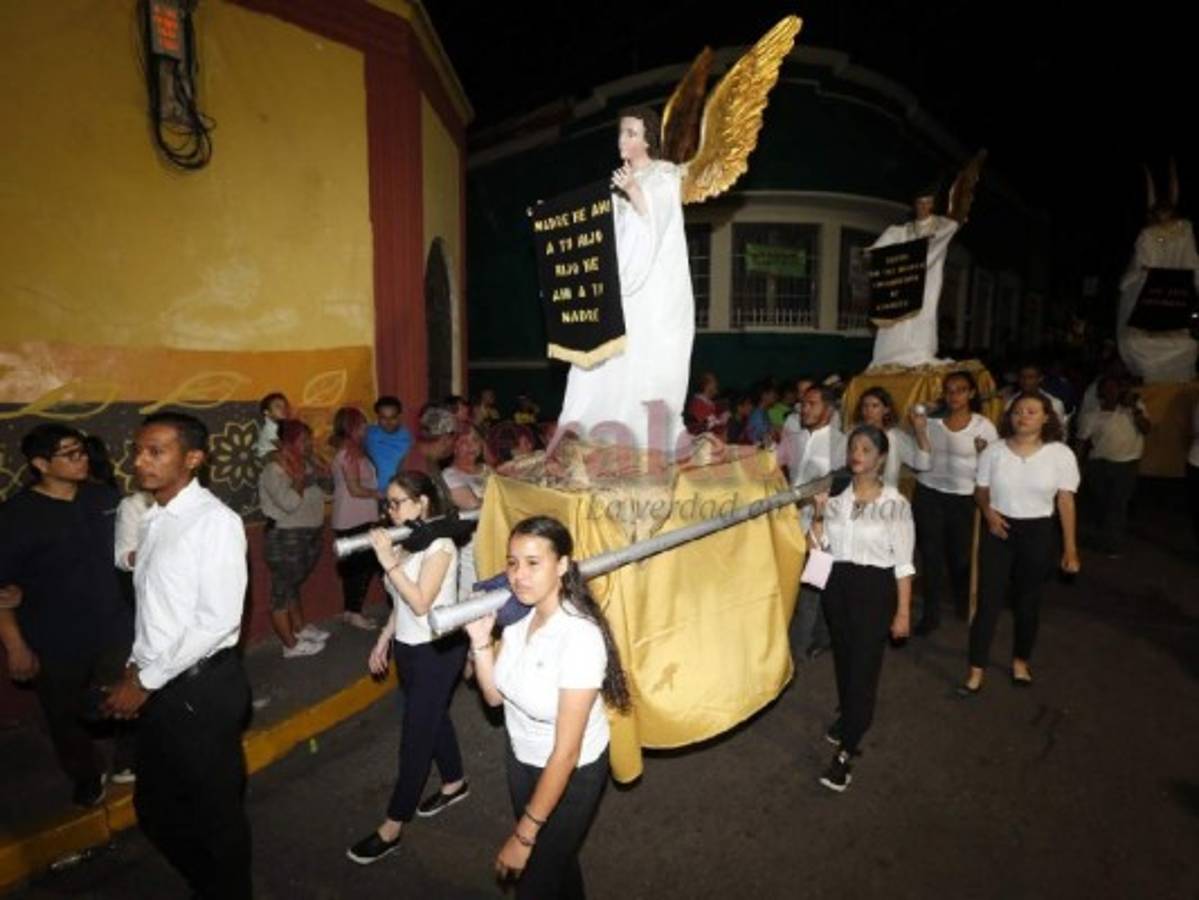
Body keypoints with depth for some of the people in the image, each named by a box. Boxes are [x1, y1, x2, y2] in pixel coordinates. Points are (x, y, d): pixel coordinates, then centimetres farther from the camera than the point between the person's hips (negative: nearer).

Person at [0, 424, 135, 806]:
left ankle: (129, 761, 42)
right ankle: (87, 775, 44)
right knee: (68, 717, 18)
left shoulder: (104, 497, -3)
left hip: (116, 628, 3)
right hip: (55, 643, -3)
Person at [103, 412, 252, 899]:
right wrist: (135, 667, 6)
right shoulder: (153, 520, 6)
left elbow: (219, 621, -21)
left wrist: (146, 680, -16)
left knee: (216, 810, 11)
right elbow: (152, 608, 15)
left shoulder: (216, 521, -18)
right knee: (155, 808, 22)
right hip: (157, 686, 8)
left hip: (201, 687, -8)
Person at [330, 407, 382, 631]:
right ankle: (354, 612, 3)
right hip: (356, 520, -9)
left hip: (354, 518, 9)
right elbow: (355, 489, -18)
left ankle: (351, 610, 23)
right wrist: (380, 494, -7)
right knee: (363, 564, -4)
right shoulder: (350, 452, -15)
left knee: (354, 565, 14)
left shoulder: (349, 450, 14)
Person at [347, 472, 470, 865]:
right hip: (408, 648, 8)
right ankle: (455, 783, 43)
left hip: (437, 651, -8)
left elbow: (421, 603, -25)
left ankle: (392, 827, 15)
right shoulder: (404, 542, 2)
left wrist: (388, 561, -27)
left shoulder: (440, 544, -19)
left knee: (415, 735, 2)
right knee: (433, 719, 22)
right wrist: (384, 640, 13)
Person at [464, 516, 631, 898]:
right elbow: (495, 695, -3)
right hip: (521, 758, 6)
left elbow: (566, 753, -28)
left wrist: (523, 835, -20)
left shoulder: (580, 637, -35)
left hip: (570, 773, -6)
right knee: (556, 857, 30)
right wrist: (480, 640, -18)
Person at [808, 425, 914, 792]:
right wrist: (818, 515, -10)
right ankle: (849, 718, 43)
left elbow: (904, 562, -6)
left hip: (875, 588, -4)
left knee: (864, 666, -3)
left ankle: (845, 752, 4)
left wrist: (903, 611, -8)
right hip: (837, 585, 5)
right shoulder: (837, 497, 4)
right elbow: (820, 545, 4)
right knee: (843, 658, 18)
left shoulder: (895, 503, -8)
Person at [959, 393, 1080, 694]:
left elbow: (1066, 502, -3)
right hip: (998, 532, 0)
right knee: (988, 601, -1)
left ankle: (1020, 661, 36)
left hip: (1038, 534, 0)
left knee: (1027, 602, 15)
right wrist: (989, 512, -15)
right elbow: (981, 491, 7)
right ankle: (976, 670, 8)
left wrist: (1070, 549, -2)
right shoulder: (994, 451, -4)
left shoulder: (1061, 454, -6)